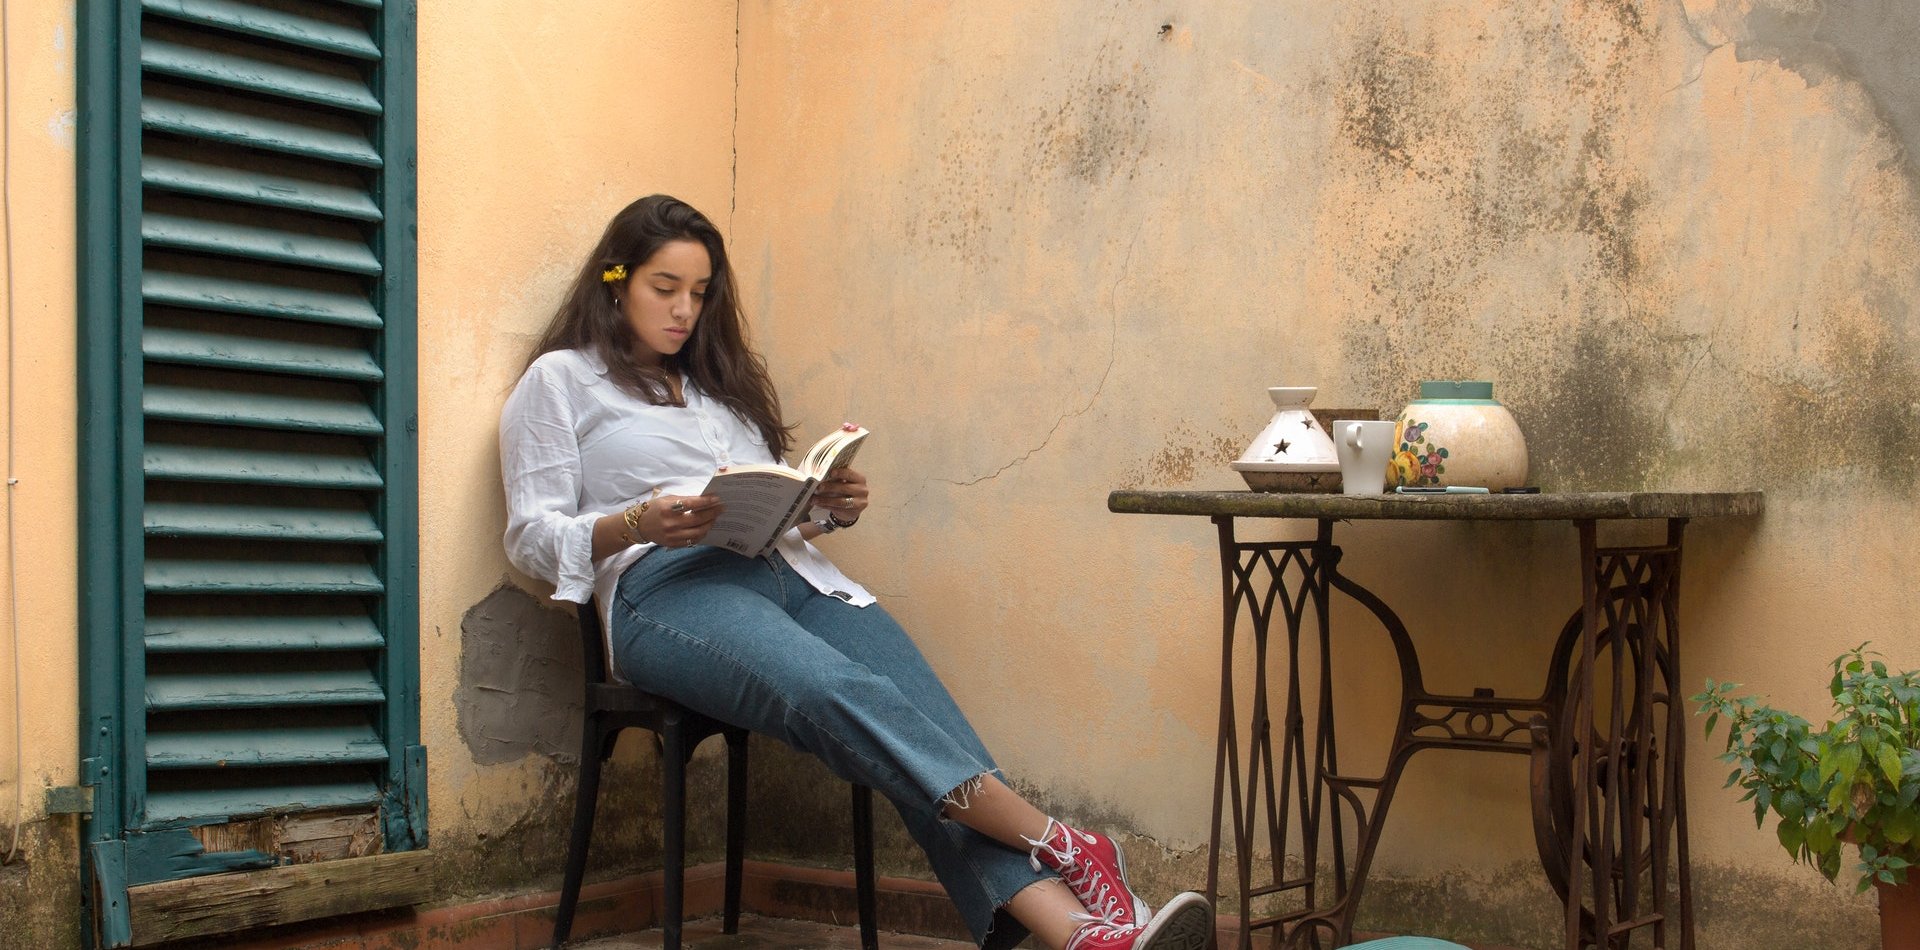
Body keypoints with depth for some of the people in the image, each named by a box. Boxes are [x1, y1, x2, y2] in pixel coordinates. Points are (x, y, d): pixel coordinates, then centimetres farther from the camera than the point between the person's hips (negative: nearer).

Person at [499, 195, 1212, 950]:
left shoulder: (720, 380, 31)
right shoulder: (560, 380, 15)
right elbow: (531, 538, 5)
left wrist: (832, 508, 5)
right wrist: (638, 524, -14)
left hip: (788, 570, 5)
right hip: (668, 586, -5)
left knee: (922, 712, -25)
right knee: (840, 691, -36)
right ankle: (1062, 846, -42)